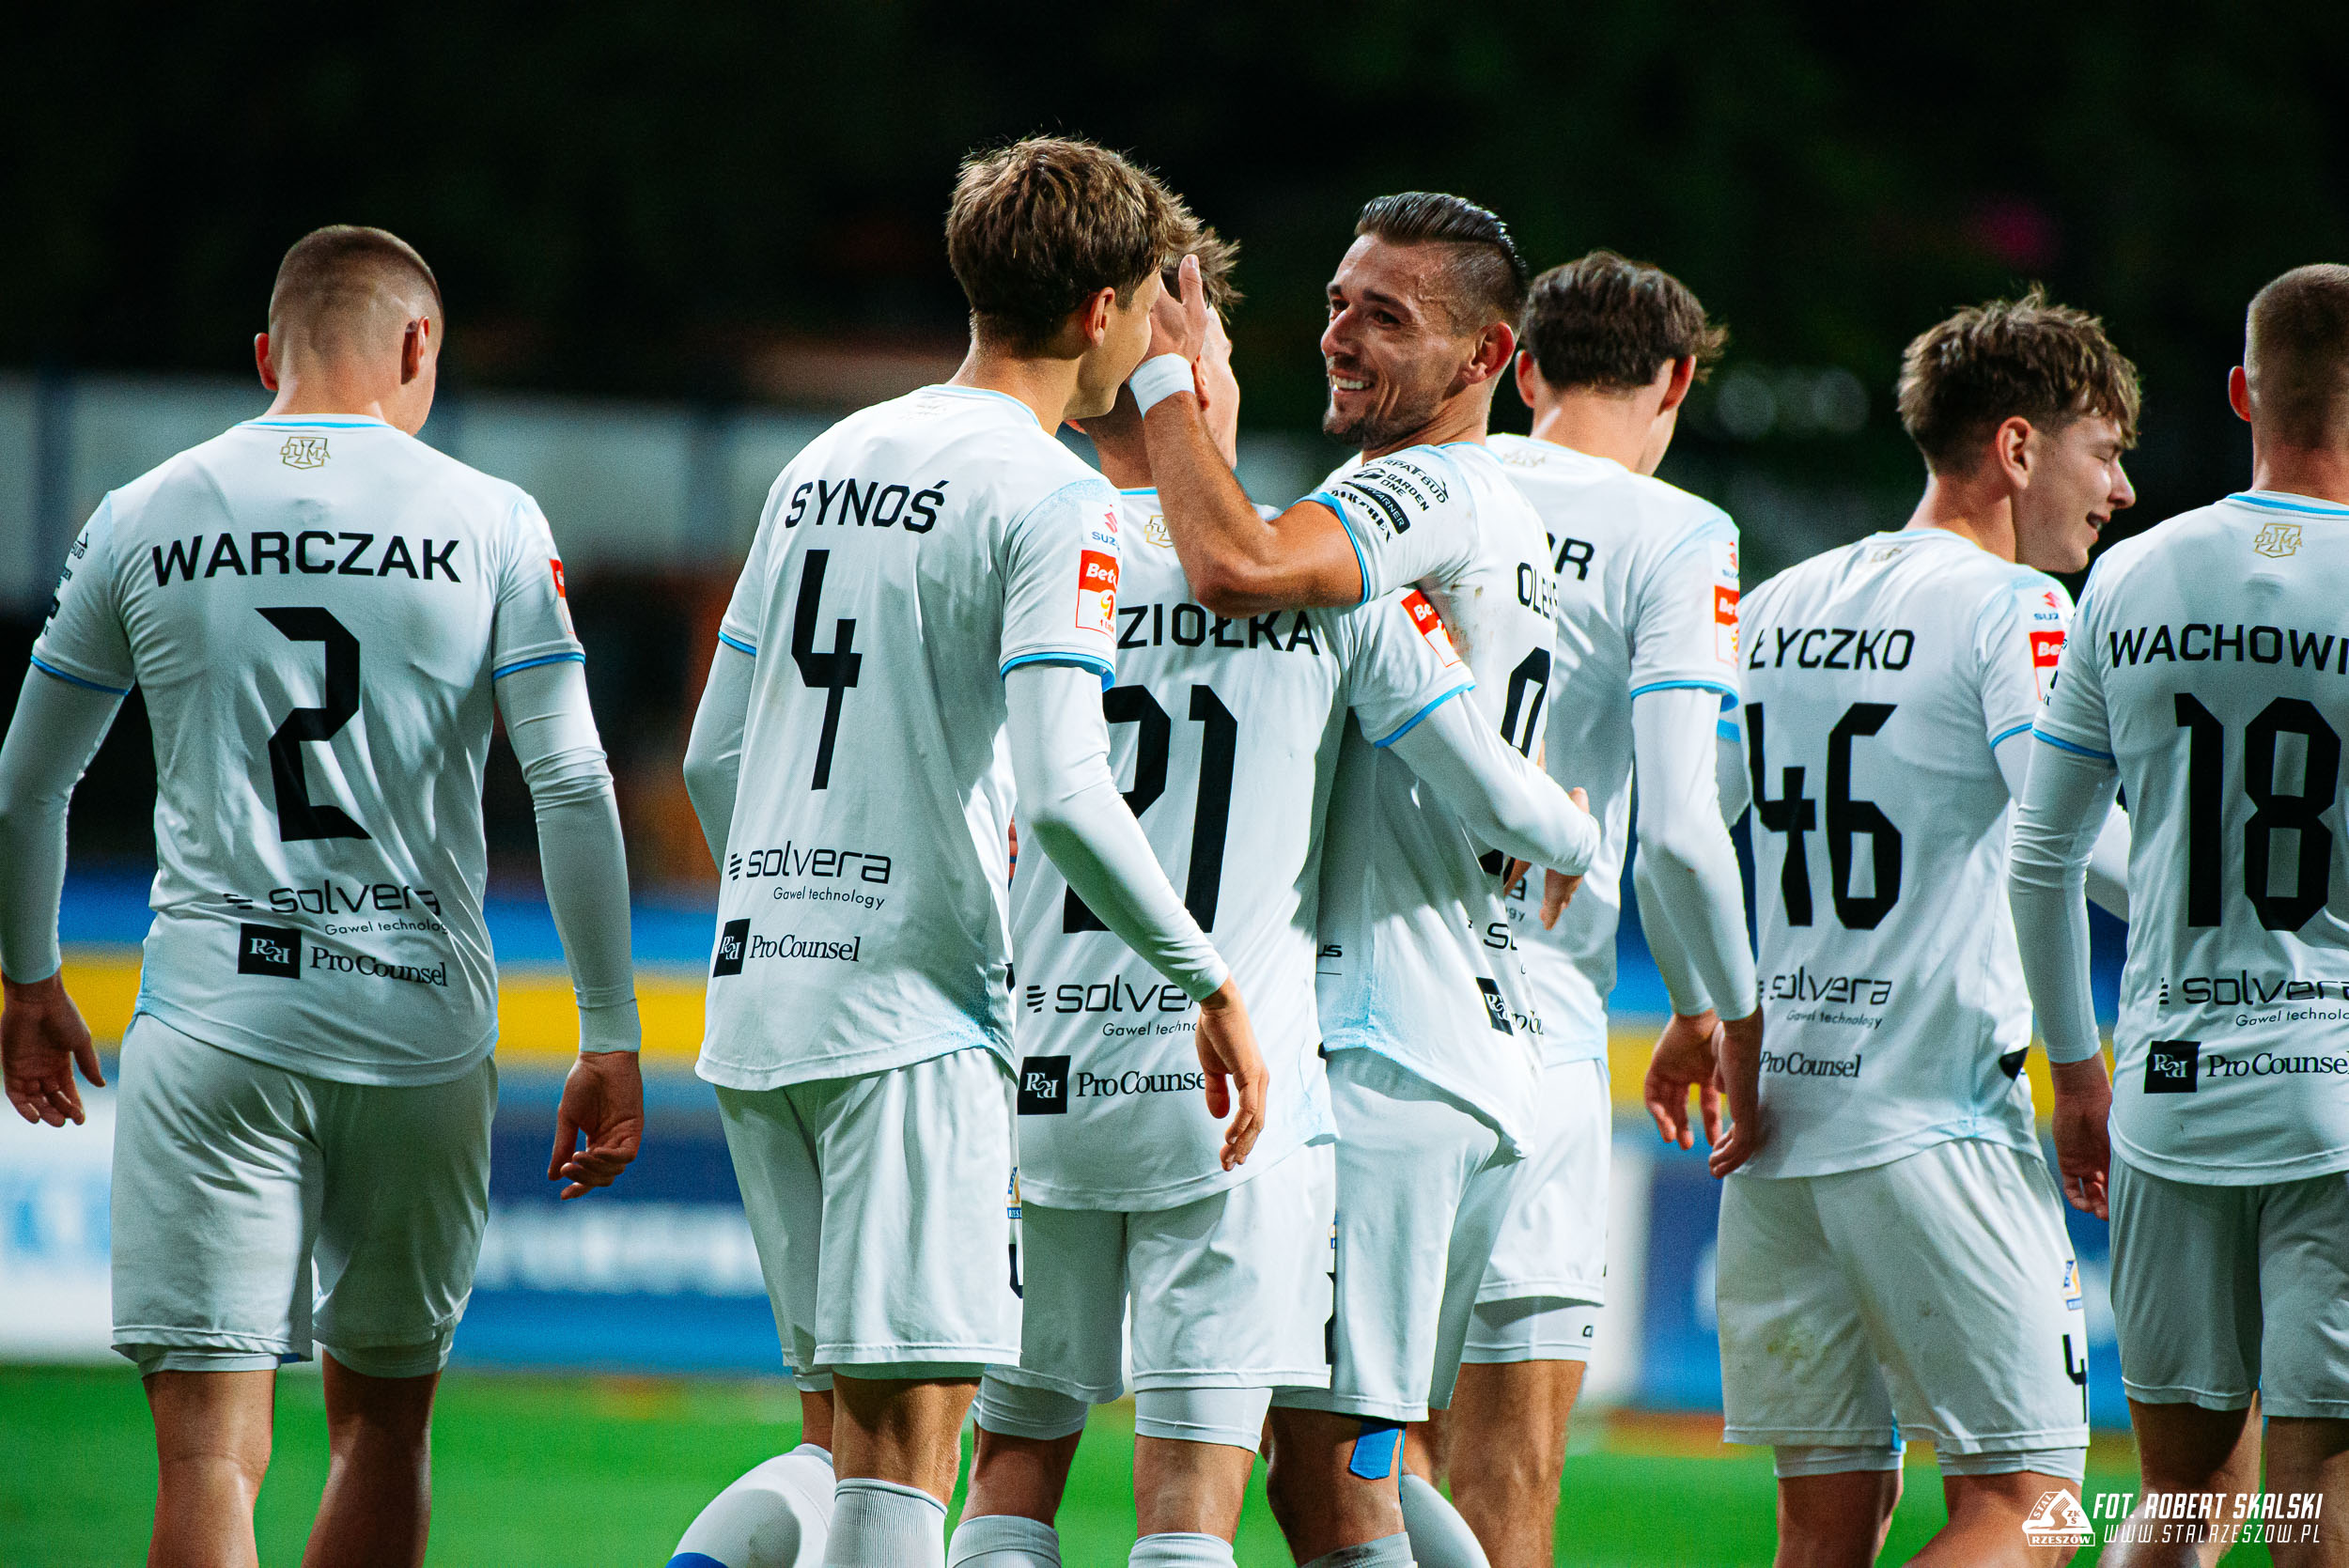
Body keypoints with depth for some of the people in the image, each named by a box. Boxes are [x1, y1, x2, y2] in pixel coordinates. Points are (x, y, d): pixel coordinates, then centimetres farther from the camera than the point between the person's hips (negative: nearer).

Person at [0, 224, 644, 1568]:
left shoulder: (141, 522, 6)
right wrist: (610, 1035, 2)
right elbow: (573, 787, -3)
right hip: (421, 1021, 1)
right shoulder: (491, 524, 2)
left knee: (212, 1454, -7)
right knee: (383, 1429, 18)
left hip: (210, 1021, -1)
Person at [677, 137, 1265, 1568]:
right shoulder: (1055, 502, -8)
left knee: (853, 1423, 13)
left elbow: (714, 759, 19)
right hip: (913, 1015, -8)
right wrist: (1214, 986, -9)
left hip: (758, 995, 8)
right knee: (907, 1440, -9)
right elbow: (1062, 794, -18)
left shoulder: (824, 465, 15)